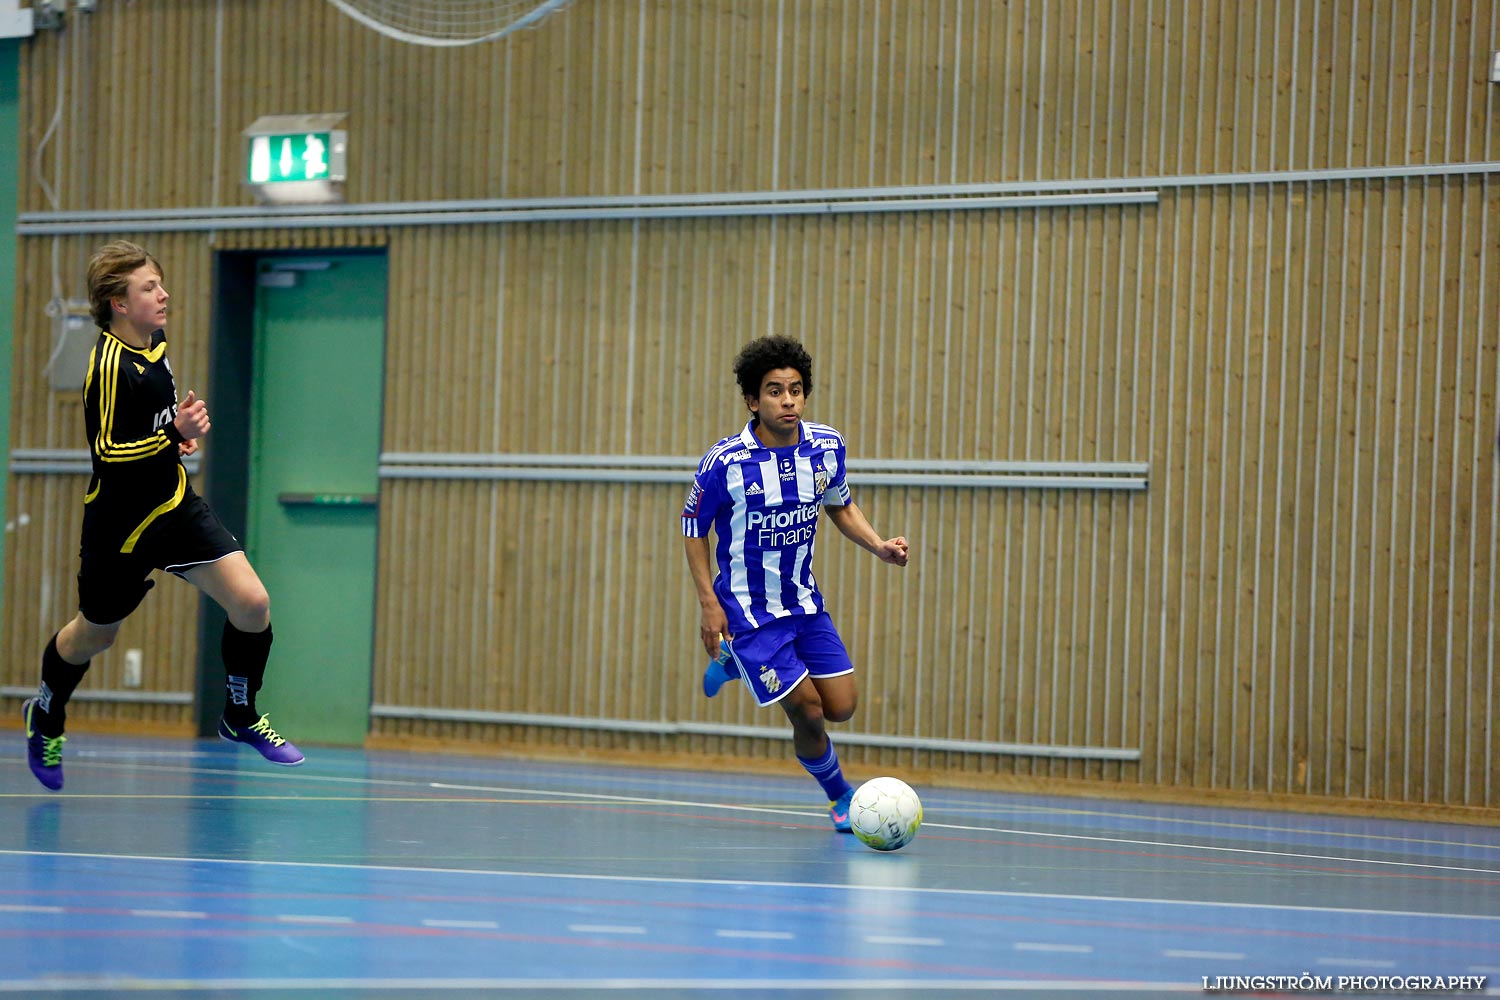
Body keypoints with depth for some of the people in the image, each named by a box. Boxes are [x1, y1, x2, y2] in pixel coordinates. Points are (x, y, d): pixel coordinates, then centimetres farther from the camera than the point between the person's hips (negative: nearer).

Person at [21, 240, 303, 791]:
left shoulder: (156, 344, 2)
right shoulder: (110, 364, -23)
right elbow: (109, 449, -25)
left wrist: (181, 431, 7)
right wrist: (174, 433, -34)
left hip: (176, 505, 6)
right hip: (122, 522, -6)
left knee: (251, 603, -8)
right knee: (94, 634, 14)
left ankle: (241, 717, 13)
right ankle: (46, 719, 43)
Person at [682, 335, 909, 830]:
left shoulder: (827, 446, -6)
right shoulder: (724, 461, -18)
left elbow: (841, 506, 13)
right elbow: (693, 528, -6)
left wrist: (878, 544, -5)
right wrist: (708, 603, -12)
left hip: (804, 602, 5)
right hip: (748, 609, -5)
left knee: (840, 708, 4)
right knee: (807, 712, -10)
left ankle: (737, 662, 27)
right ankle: (840, 794, 20)